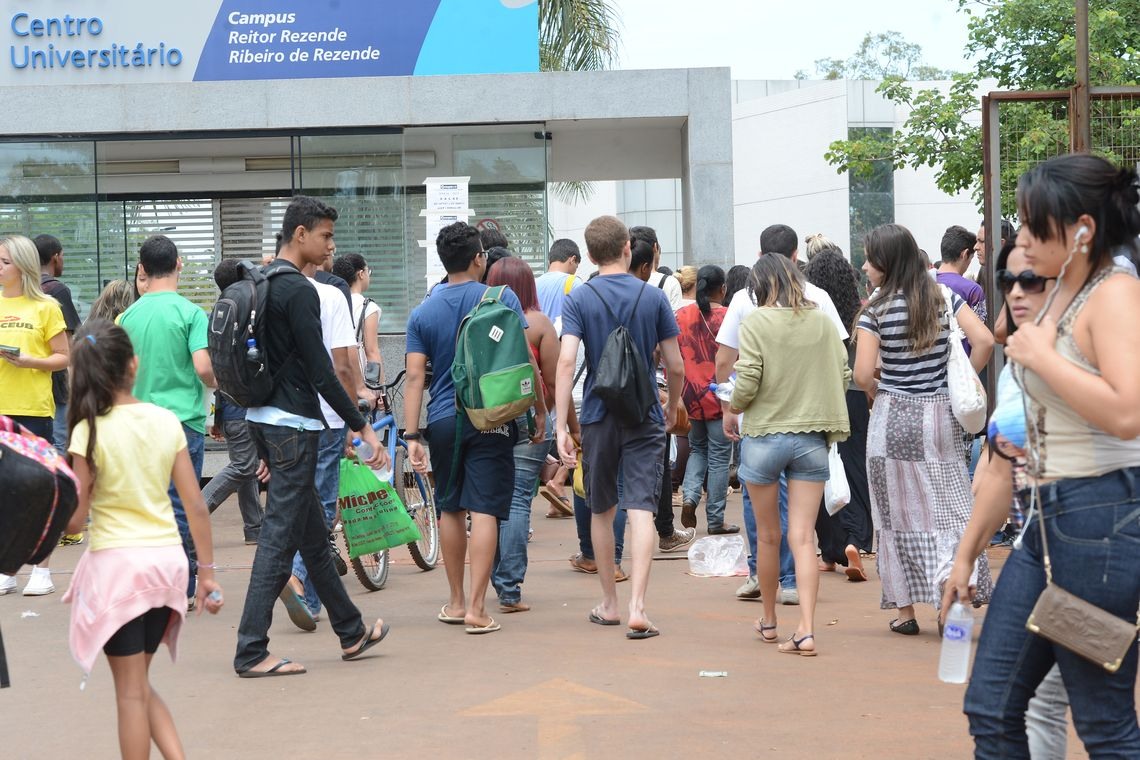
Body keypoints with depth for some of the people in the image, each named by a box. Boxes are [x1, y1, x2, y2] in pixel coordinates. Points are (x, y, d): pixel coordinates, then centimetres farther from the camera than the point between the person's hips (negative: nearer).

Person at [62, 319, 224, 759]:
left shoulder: (90, 430, -10)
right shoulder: (167, 422, 2)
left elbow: (75, 520, -9)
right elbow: (196, 506, 2)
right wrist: (207, 571, 9)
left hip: (117, 562, -4)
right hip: (168, 559, 5)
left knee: (131, 692, 4)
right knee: (141, 686, 19)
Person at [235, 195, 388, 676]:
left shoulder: (261, 285, 14)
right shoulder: (299, 291, -16)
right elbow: (319, 371, -19)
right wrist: (363, 428, -13)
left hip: (265, 419, 10)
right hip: (292, 424, -10)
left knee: (314, 535, 17)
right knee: (280, 538, -6)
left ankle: (350, 632, 29)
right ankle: (251, 652, -5)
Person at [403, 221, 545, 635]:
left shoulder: (422, 313, 4)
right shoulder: (501, 298, -3)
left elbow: (414, 376, 0)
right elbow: (524, 360, -5)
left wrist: (412, 436, -1)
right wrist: (540, 410, 5)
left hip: (443, 420, 3)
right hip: (490, 419, -3)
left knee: (450, 508, 15)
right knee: (484, 509, -4)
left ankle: (456, 602, 24)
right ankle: (476, 609, -9)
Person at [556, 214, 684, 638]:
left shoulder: (578, 300, -3)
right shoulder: (653, 297, 0)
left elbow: (566, 361, -14)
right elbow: (676, 367, 1)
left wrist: (561, 426, -14)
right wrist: (672, 408, 20)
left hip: (598, 416, 1)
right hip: (644, 416, 0)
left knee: (602, 510, 15)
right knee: (641, 510, -6)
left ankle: (609, 604, 25)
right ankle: (637, 608, -18)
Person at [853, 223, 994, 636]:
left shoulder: (876, 311, -9)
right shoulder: (943, 297, 2)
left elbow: (863, 375, -15)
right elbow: (984, 341, -7)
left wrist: (879, 393, 5)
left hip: (894, 417, -3)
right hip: (941, 415, 3)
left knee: (899, 510, 7)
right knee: (947, 508, 6)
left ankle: (905, 609, 12)